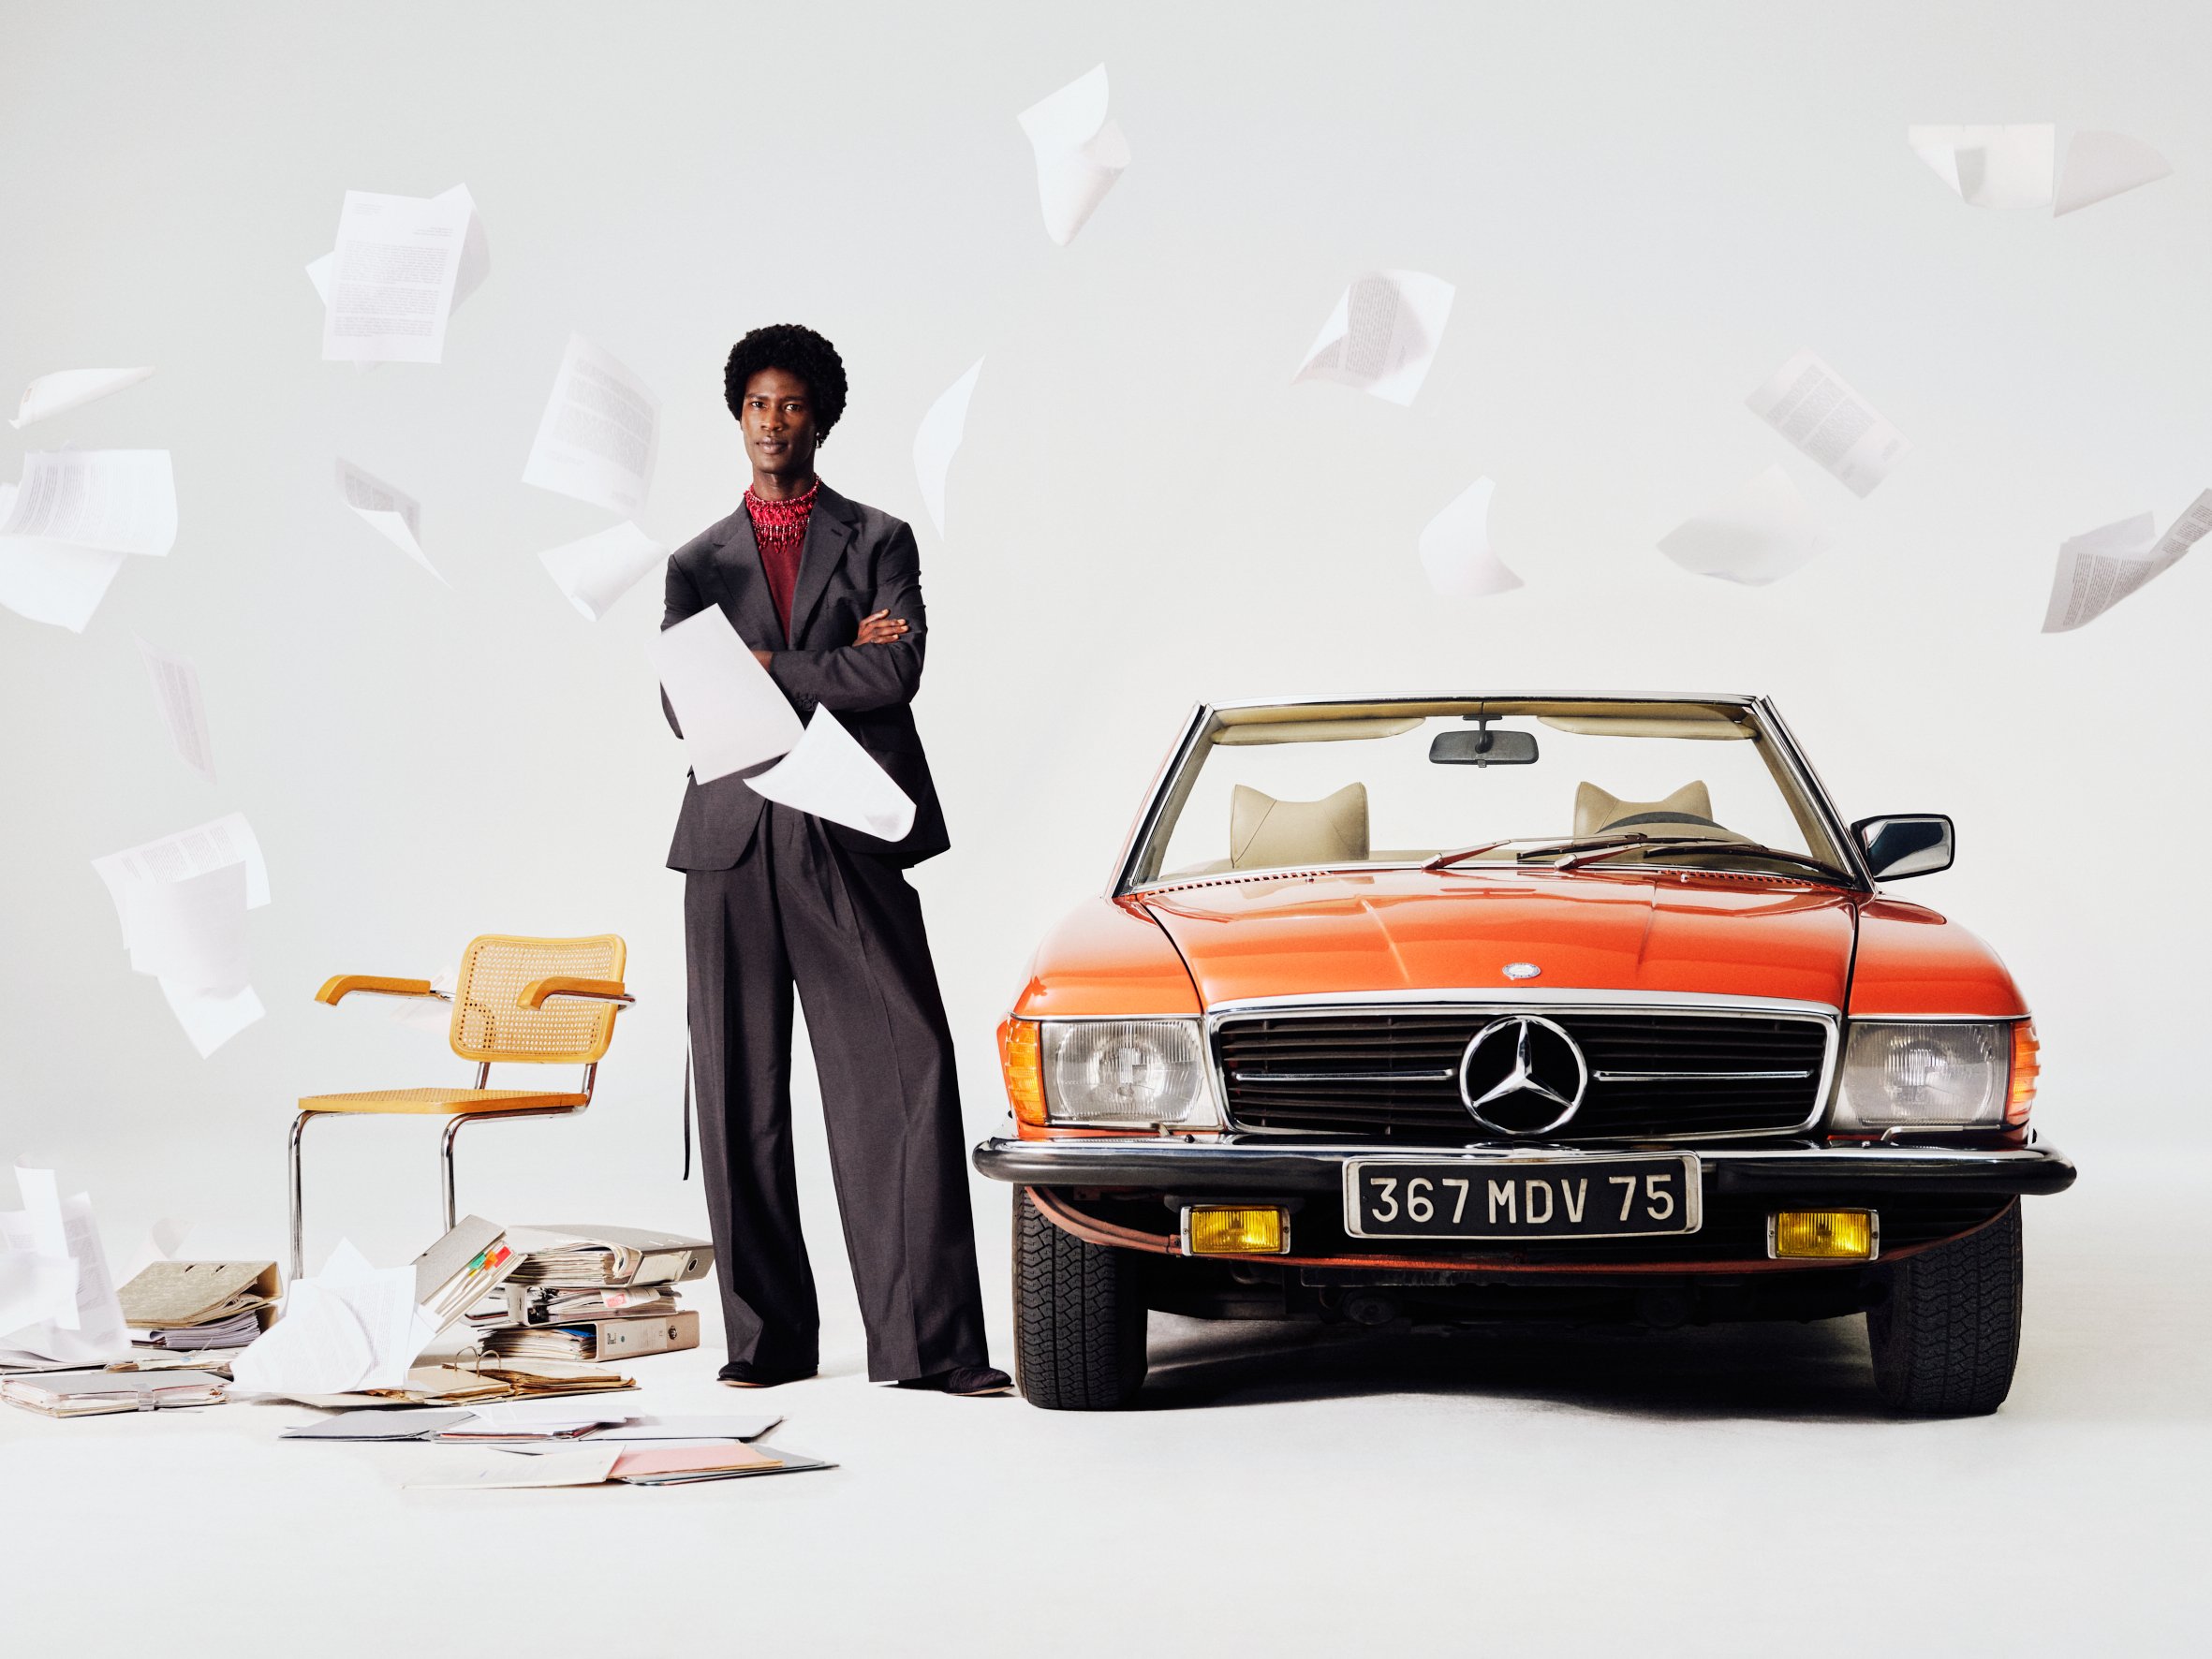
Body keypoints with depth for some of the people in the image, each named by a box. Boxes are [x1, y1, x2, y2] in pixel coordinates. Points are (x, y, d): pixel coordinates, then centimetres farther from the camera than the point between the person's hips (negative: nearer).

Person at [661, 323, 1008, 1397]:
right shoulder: (699, 563, 17)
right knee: (740, 1099, 2)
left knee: (906, 1079, -10)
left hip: (850, 843, -2)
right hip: (733, 841, 2)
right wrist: (837, 664, -3)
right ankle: (767, 1340, 10)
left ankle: (927, 1342, -10)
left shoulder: (878, 541, 11)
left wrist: (766, 673, -3)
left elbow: (900, 671, -6)